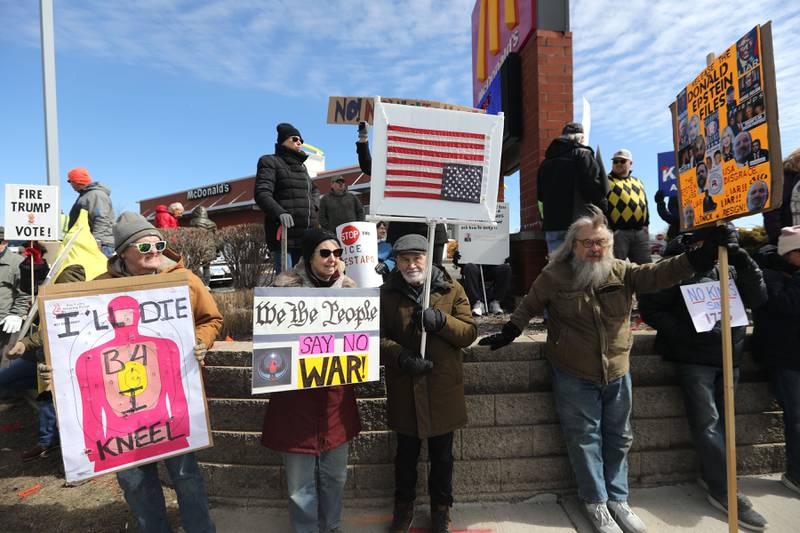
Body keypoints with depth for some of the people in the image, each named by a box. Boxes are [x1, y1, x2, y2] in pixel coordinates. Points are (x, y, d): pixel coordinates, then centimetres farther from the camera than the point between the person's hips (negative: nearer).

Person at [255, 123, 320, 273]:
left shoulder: (301, 166, 26)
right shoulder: (270, 162, 6)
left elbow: (314, 190, 39)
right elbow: (262, 193, -9)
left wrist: (314, 206, 16)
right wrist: (279, 212, -26)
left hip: (307, 236, 6)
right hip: (284, 234, -6)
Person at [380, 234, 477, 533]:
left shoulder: (452, 290, -1)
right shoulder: (387, 294, 0)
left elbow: (469, 333, -6)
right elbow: (377, 337, -6)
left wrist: (440, 320, -23)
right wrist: (401, 357, -23)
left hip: (443, 389, 0)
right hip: (404, 391, 0)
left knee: (442, 457, 18)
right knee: (406, 455, 18)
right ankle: (404, 508, 42)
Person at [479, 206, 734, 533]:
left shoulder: (621, 272, -2)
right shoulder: (554, 276, -10)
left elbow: (659, 274, -14)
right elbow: (528, 307, 2)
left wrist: (701, 256, -27)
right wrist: (508, 334, -1)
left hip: (618, 374, 4)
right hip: (574, 377, -4)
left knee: (618, 438, 17)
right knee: (586, 439, 6)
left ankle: (617, 499, 36)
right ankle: (595, 502, 26)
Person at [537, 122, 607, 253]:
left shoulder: (546, 160, 19)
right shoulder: (582, 154, -1)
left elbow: (540, 194, 20)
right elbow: (592, 186, -10)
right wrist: (603, 206, 3)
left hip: (551, 223, 6)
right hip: (577, 223, -6)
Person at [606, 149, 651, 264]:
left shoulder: (638, 182, 24)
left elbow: (645, 205, 27)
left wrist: (646, 225, 15)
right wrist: (606, 228, -13)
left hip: (641, 232, 6)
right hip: (617, 232, -6)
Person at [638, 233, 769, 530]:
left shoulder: (730, 266, 11)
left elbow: (758, 299, 2)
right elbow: (649, 308, -8)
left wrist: (742, 260, -8)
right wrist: (682, 332, -16)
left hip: (729, 357, 6)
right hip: (694, 358, -5)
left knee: (722, 421, 11)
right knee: (707, 423, -5)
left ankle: (712, 476, 26)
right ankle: (725, 492, 5)